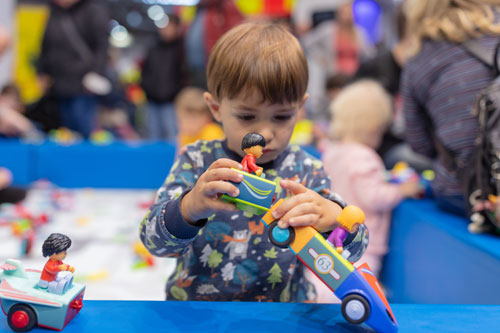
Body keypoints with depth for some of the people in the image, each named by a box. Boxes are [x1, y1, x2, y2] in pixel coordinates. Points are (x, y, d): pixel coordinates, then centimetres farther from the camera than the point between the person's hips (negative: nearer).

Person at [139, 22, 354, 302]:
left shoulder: (306, 170, 1)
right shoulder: (198, 161, -1)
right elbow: (154, 239, -12)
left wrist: (332, 219, -28)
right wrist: (190, 208, -33)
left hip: (286, 302, 2)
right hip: (196, 299, -1)